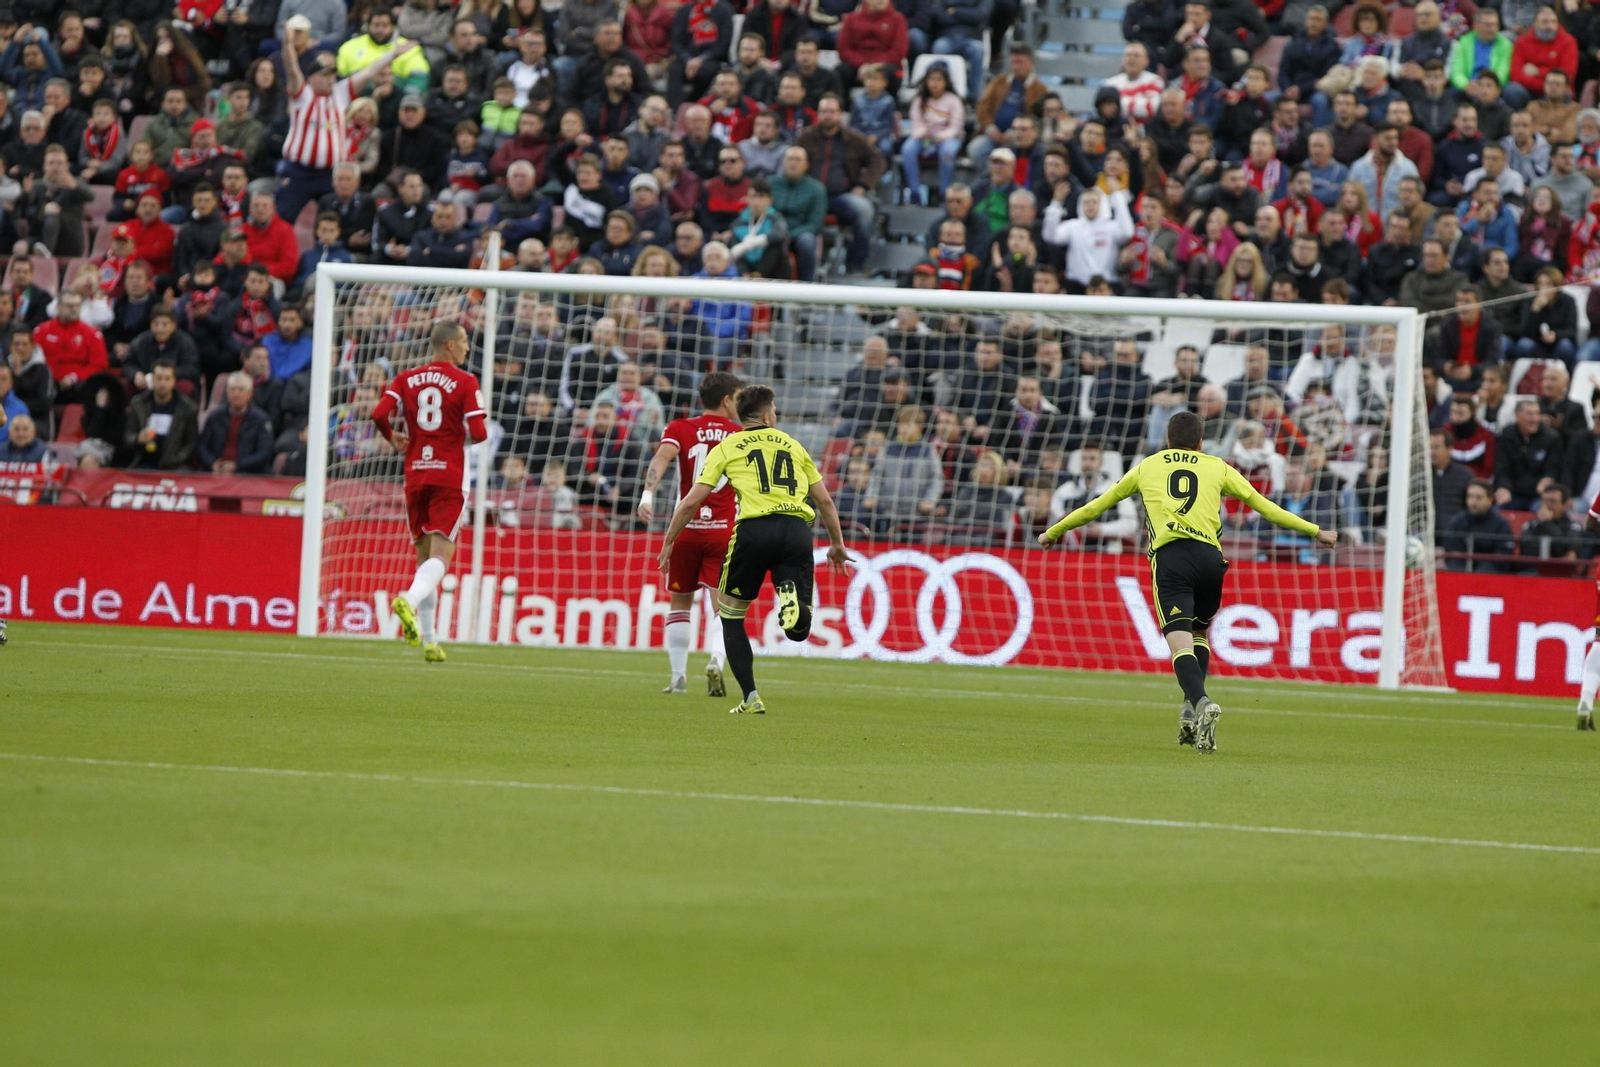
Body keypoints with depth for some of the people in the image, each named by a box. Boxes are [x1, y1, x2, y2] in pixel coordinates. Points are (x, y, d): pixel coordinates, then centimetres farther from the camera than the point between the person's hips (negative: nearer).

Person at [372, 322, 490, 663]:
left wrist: (392, 438, 13)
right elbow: (478, 433, -11)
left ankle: (427, 640, 12)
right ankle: (409, 600, -38)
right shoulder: (465, 383, -5)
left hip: (415, 473, 4)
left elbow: (379, 414, -6)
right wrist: (471, 436, 13)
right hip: (449, 476, -4)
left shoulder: (406, 379, 6)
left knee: (425, 554, 14)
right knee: (441, 554, -8)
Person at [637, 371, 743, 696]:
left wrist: (647, 495, -28)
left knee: (680, 604, 15)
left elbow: (662, 457, -16)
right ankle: (716, 662, -29)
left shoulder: (679, 429, 4)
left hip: (686, 530, 1)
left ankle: (679, 677, 15)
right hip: (724, 531, -1)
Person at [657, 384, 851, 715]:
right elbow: (825, 501, 24)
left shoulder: (726, 448, 15)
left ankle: (751, 698, 6)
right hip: (797, 531, 2)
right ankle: (791, 596, -28)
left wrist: (668, 543, 22)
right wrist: (837, 545, 37)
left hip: (754, 529, -2)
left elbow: (691, 502, 10)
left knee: (730, 614, 16)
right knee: (798, 631, 8)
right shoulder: (793, 446, 23)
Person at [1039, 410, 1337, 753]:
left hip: (1168, 556, -2)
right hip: (1209, 557, 2)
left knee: (1181, 643, -12)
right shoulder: (1216, 467, 21)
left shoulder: (1147, 467, 22)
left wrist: (1054, 531, 43)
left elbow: (1097, 506, 29)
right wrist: (1315, 532, 31)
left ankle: (1200, 702, -37)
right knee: (1200, 633, 23)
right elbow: (1264, 506, 22)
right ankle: (1192, 711, 10)